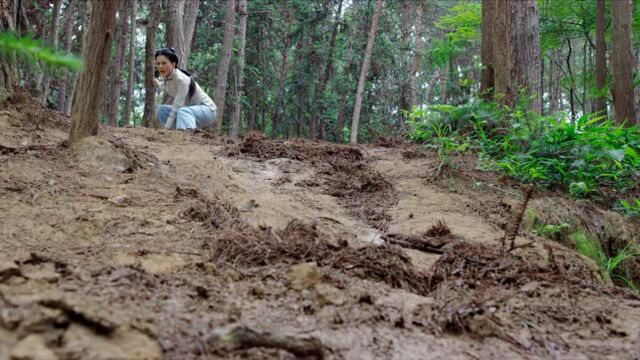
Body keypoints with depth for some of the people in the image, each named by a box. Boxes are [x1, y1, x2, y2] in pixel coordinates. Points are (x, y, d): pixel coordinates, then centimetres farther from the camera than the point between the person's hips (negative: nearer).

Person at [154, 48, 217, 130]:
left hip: (207, 110, -8)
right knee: (161, 109, -5)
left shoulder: (181, 79, -25)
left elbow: (176, 107, -30)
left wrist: (165, 129, -33)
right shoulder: (166, 78, -2)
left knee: (183, 111, -37)